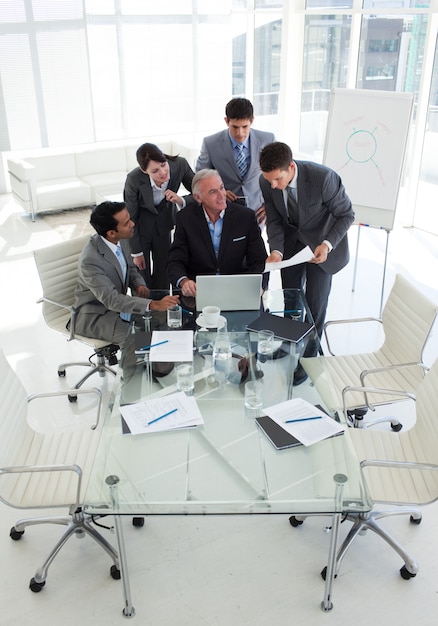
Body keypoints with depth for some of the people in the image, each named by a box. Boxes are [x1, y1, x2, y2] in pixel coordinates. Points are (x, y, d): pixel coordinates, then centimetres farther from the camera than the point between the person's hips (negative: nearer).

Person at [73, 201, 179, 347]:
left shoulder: (120, 240, -6)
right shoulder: (90, 260, -30)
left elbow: (130, 268, 12)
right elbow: (111, 299, -34)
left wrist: (139, 284, -11)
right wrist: (154, 305, -42)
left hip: (118, 302, 7)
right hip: (94, 315, -7)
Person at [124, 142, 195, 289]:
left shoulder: (180, 164, -26)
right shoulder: (134, 179, -31)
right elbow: (130, 218, -18)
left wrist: (181, 201, -34)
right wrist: (136, 252, -10)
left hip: (163, 222, 3)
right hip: (139, 224, -3)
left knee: (163, 272, 9)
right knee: (141, 273, 0)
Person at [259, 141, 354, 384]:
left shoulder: (323, 177, -34)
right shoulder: (267, 182, -20)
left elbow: (346, 214, -19)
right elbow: (274, 220, -7)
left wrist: (327, 244, -34)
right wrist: (276, 250, -24)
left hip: (322, 242, -4)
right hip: (291, 241, 4)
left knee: (315, 303, -1)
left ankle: (307, 358, 20)